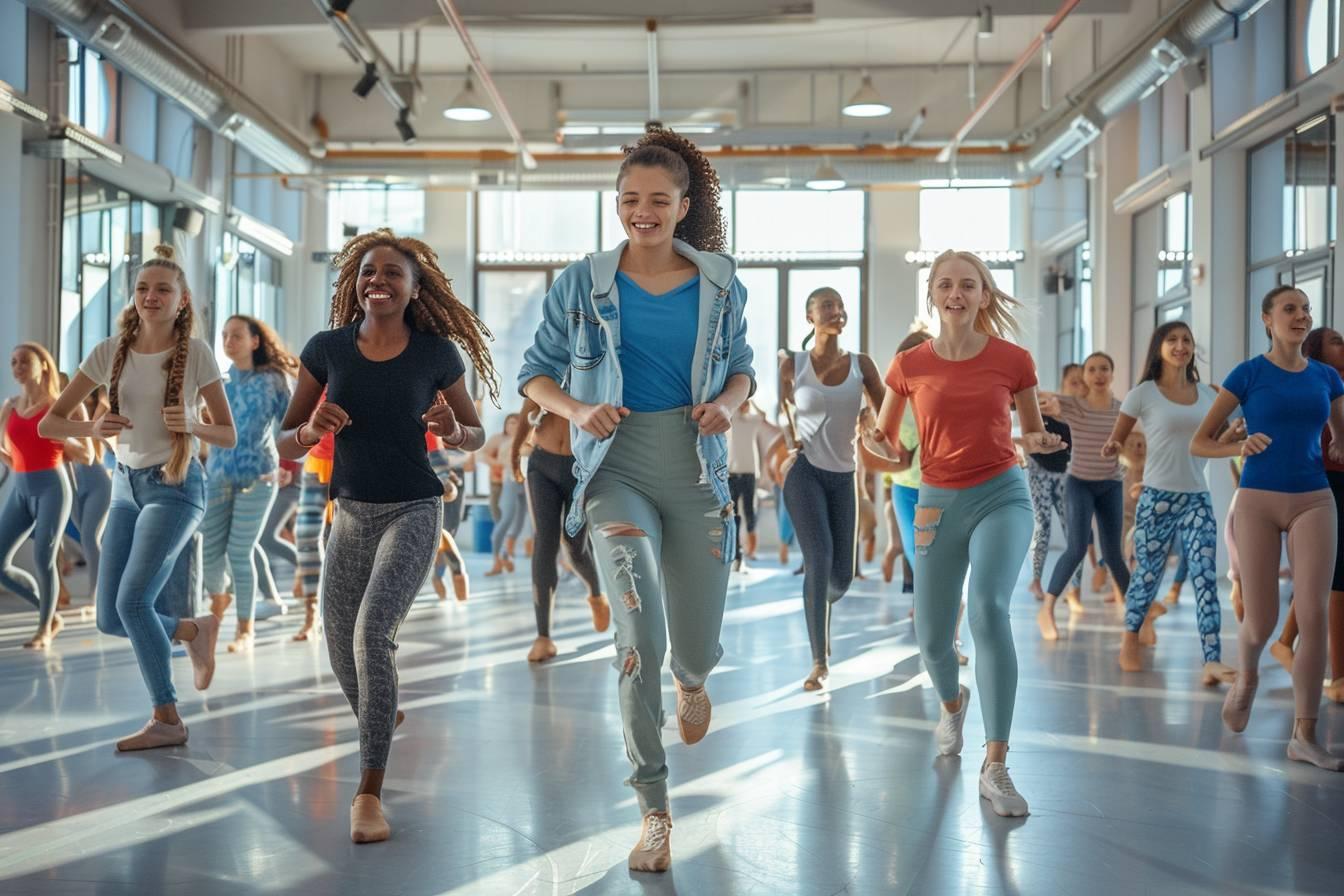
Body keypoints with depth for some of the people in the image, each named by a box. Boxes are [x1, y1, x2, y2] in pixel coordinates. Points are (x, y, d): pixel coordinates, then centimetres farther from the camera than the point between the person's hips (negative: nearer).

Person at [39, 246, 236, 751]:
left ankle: (167, 720, -3)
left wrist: (191, 426, -21)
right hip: (127, 485, 5)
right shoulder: (110, 351, 1)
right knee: (110, 619, 0)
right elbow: (48, 424, 2)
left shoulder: (195, 353, -6)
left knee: (132, 601, -17)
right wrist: (92, 429, -18)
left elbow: (228, 436, 0)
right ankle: (196, 631, 28)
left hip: (175, 486, -5)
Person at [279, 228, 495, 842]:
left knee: (373, 630, -23)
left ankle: (369, 792, -16)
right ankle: (381, 720, 47)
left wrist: (452, 431, -15)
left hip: (412, 511, -4)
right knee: (341, 648, 12)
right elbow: (286, 445, 4)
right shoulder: (327, 349, -1)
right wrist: (313, 429, -18)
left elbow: (476, 435, 8)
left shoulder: (436, 354, -5)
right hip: (350, 513, 4)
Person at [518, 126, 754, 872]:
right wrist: (577, 411, -13)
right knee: (639, 635, -20)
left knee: (696, 649, 8)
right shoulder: (582, 283, -1)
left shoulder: (719, 282, 2)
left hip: (696, 474, 2)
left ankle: (692, 680, 50)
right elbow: (535, 372, 7)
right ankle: (654, 811, -7)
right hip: (617, 469, -2)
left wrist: (727, 404, -8)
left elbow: (741, 367, 14)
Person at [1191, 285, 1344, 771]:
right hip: (1259, 500, -2)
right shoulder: (1248, 374, 0)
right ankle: (1247, 678, 35)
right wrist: (1241, 448, -18)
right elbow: (1198, 443, 0)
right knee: (1260, 623, 0)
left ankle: (1304, 735, -4)